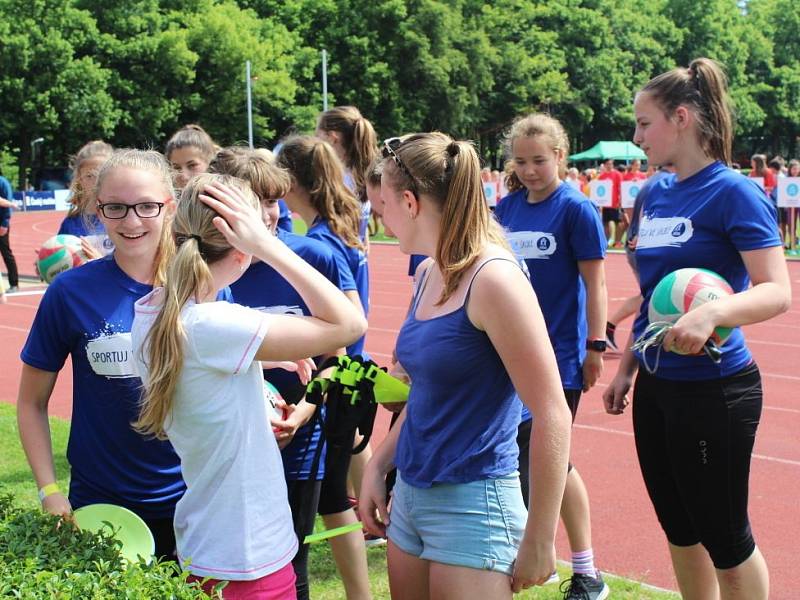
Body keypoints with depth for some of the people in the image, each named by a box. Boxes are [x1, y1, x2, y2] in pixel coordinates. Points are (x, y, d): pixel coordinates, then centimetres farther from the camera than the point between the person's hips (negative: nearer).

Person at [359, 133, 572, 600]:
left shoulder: (493, 278, -19)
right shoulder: (429, 274, 6)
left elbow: (552, 417, -19)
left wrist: (539, 542, -16)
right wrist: (378, 466, 16)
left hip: (472, 505, -8)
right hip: (410, 493, 8)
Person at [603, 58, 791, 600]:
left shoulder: (732, 191, -14)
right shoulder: (656, 195, 9)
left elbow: (777, 291, -22)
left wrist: (710, 314, -39)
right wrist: (627, 368, 17)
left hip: (714, 389, -8)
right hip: (657, 387, 8)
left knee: (724, 538, 5)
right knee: (680, 528, 17)